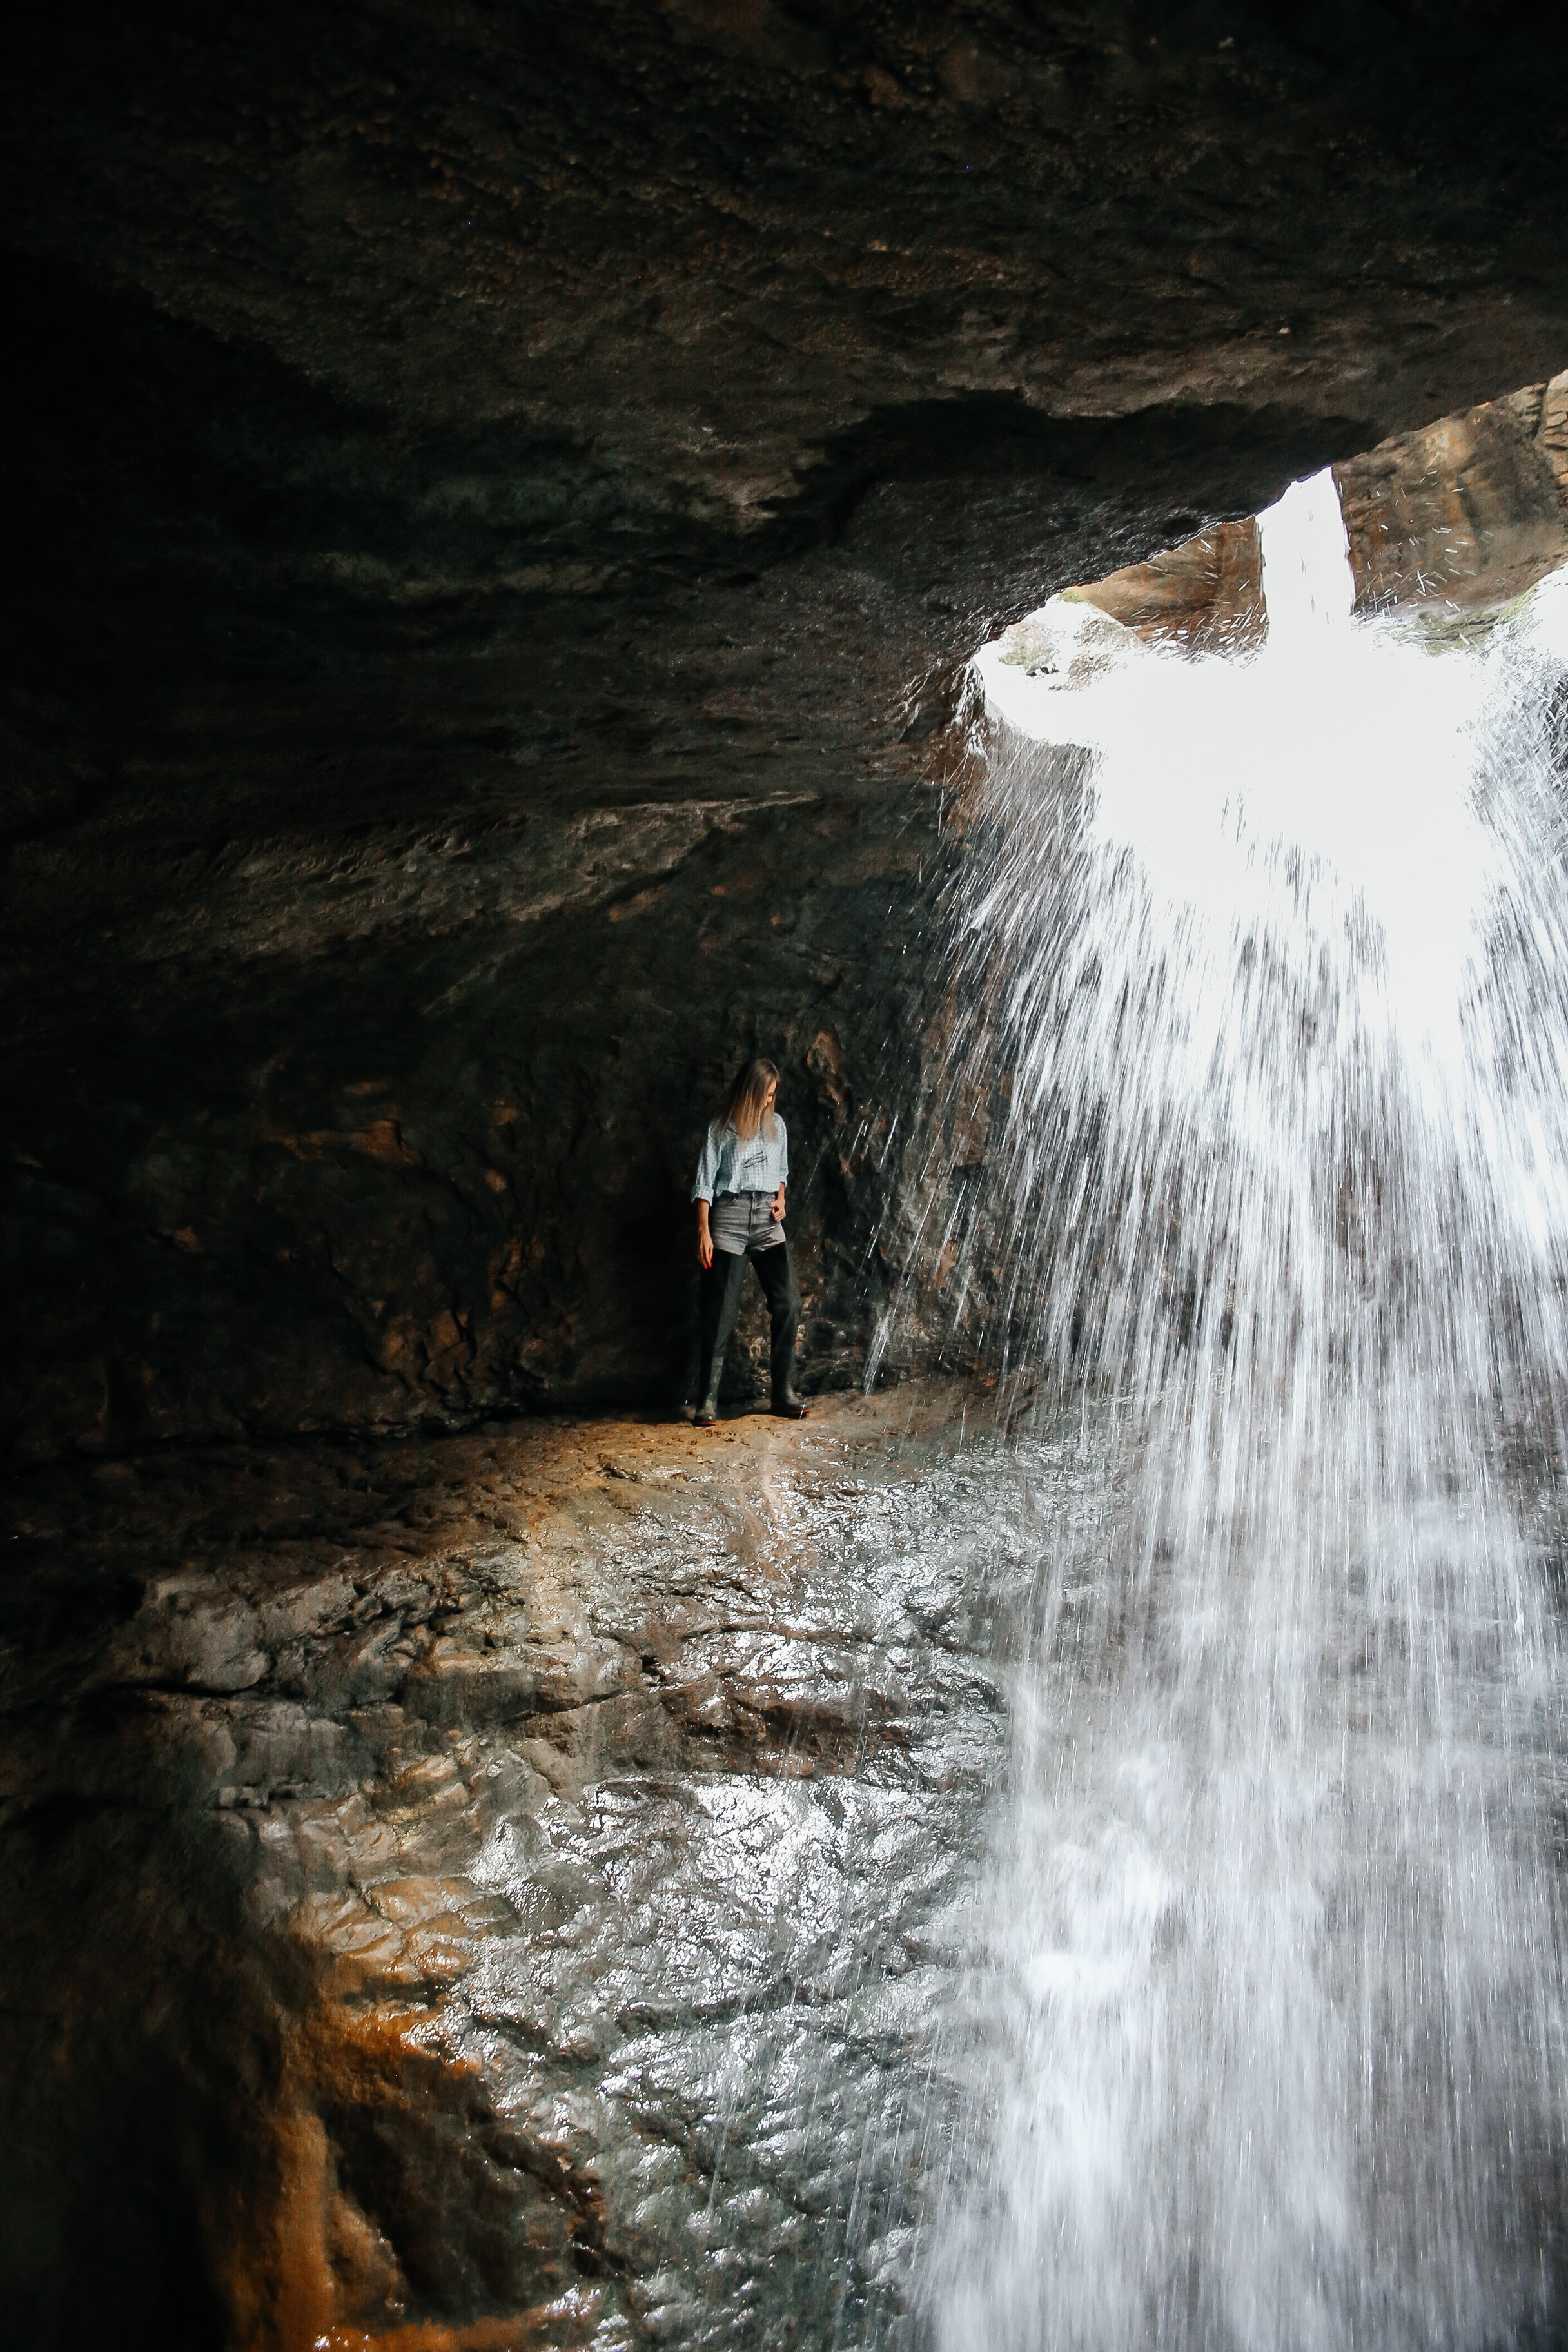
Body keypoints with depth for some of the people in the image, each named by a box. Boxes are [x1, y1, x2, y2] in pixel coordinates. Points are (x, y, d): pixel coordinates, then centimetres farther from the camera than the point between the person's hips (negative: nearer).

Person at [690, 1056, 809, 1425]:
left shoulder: (777, 1125, 15)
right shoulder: (721, 1129, 2)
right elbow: (705, 1182, 0)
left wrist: (781, 1199, 6)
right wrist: (704, 1232, -8)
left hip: (767, 1218, 4)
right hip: (729, 1215, -4)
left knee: (788, 1301, -8)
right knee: (721, 1311, -5)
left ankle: (784, 1392, 1)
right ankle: (707, 1400, 1)